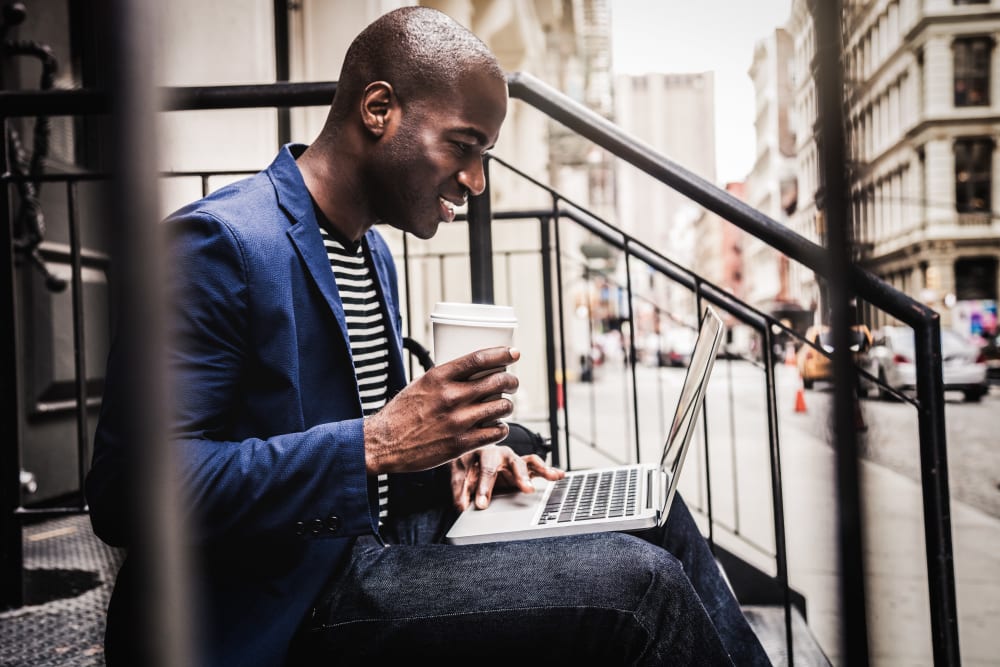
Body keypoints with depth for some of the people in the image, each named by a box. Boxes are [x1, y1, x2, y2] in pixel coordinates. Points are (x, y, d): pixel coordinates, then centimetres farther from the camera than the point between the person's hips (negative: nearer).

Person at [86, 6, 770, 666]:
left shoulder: (372, 250, 12)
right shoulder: (218, 243, -19)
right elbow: (127, 490, -24)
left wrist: (457, 445, 0)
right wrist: (374, 444, -28)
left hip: (376, 540, 9)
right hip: (285, 611, -9)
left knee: (654, 515, 7)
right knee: (637, 583, -18)